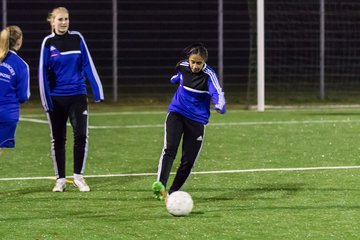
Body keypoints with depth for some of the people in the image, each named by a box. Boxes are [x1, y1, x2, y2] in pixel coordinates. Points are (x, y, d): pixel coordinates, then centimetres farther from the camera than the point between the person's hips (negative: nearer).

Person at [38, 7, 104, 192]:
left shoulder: (77, 38, 1)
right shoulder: (48, 43, -2)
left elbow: (88, 65, 1)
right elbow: (43, 73, -1)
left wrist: (97, 91, -3)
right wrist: (46, 101, -5)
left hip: (78, 95, 0)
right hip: (56, 98, 0)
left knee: (81, 135, -9)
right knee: (58, 139, 6)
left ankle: (78, 176, 3)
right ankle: (60, 179, 16)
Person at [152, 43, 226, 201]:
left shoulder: (209, 75, -17)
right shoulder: (182, 67, -5)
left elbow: (217, 92, -35)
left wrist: (220, 105, -56)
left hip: (197, 120, -1)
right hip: (176, 112, 1)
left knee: (188, 160, -1)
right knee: (169, 149, -20)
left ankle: (173, 192, 15)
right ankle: (160, 185, -33)